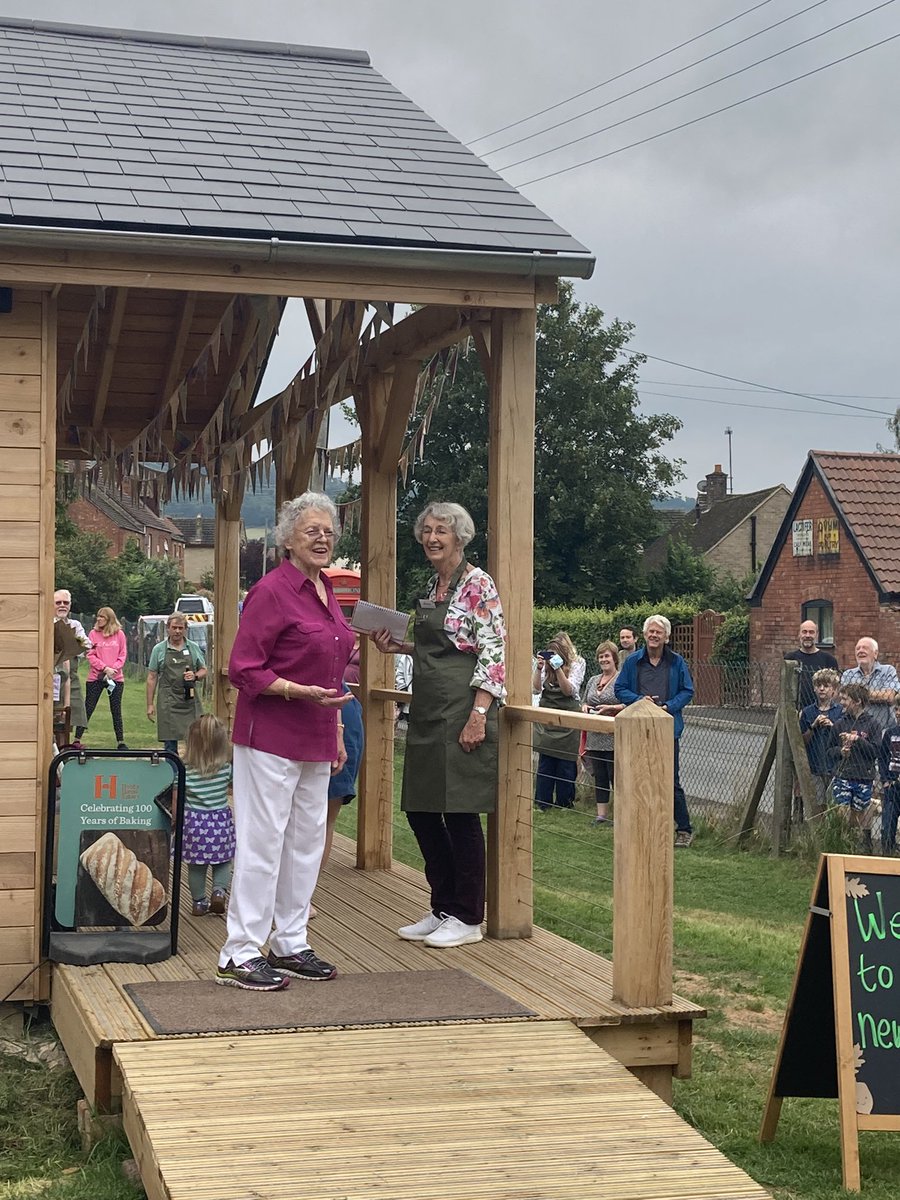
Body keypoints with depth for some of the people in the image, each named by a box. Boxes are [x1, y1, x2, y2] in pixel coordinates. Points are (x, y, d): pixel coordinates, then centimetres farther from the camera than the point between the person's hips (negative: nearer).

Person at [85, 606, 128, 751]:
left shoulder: (119, 634, 3)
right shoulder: (93, 633, 0)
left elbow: (123, 655, 3)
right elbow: (90, 655, -4)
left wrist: (113, 668, -12)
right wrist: (105, 668, -15)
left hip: (116, 678, 1)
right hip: (96, 677, -1)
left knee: (116, 710, 8)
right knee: (88, 709, 1)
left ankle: (121, 742, 15)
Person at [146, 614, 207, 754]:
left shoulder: (193, 648, 8)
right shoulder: (159, 649, 4)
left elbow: (203, 671, 15)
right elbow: (152, 678, 5)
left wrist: (194, 676, -8)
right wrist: (150, 704, 1)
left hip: (191, 701, 1)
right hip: (168, 703, -1)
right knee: (170, 744, -1)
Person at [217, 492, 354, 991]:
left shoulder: (325, 589, 12)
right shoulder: (271, 591, -13)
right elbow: (242, 669, -15)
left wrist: (337, 733, 18)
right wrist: (300, 692, -24)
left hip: (315, 740, 9)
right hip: (270, 736, -9)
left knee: (307, 839, 13)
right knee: (262, 841, -5)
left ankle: (289, 944, 23)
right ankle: (239, 955, 3)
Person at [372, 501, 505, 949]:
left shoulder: (478, 584, -9)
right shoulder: (431, 585, 16)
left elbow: (493, 652, -15)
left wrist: (478, 714, -21)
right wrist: (398, 646, 10)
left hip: (462, 710, -9)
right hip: (427, 710, 9)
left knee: (460, 811, -3)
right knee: (420, 810, 10)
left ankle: (468, 918, 8)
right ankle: (443, 909, 21)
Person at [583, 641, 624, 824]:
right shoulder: (593, 680, 16)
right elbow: (585, 702, 25)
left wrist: (610, 708, -19)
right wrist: (586, 707, 3)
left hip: (614, 738, -7)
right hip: (595, 738, 7)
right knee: (599, 777, 10)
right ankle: (601, 815, 16)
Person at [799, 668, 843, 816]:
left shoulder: (840, 711, 1)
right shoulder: (808, 712, 6)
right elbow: (802, 741, 5)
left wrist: (831, 725, -15)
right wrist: (813, 726, -10)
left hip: (834, 766, -2)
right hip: (815, 766, 2)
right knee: (817, 806, 3)